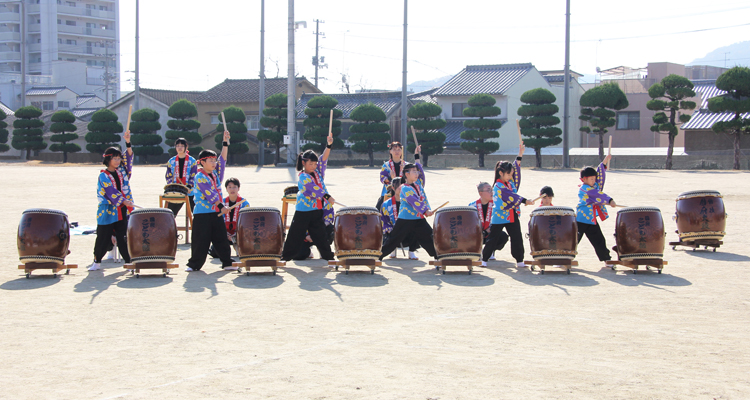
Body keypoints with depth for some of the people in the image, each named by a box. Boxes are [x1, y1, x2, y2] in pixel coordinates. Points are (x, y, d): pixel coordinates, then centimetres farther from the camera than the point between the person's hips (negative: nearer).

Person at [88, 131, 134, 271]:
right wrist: (124, 201, -25)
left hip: (122, 211, 3)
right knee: (103, 239, 4)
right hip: (107, 212, -3)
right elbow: (111, 191, -16)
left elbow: (128, 157, 2)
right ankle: (97, 262, 17)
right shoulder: (103, 176, -5)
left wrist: (128, 143, -13)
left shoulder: (122, 171, 10)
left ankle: (129, 261, 4)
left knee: (122, 238, 1)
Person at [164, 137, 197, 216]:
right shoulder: (171, 161, 10)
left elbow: (194, 177, -4)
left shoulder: (192, 161, 1)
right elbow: (168, 176, 9)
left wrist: (188, 187, -19)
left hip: (190, 193, -2)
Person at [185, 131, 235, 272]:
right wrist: (221, 207, -22)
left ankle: (227, 263, 8)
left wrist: (226, 142, 4)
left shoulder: (215, 173, 12)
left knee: (221, 239, 6)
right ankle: (194, 264, 8)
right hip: (202, 213, -6)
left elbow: (222, 159, 11)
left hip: (216, 212, 6)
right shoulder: (200, 177, -10)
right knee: (201, 240, -2)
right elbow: (209, 194, -17)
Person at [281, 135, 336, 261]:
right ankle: (285, 257, 10)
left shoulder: (318, 172, 8)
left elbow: (323, 160, -5)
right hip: (303, 212, -5)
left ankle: (328, 257, 14)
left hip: (318, 211, 5)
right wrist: (327, 197, -31)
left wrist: (329, 146, -20)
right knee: (295, 236, 1)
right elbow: (314, 188, -23)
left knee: (321, 236, 9)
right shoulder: (303, 177, -11)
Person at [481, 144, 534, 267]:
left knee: (517, 238, 1)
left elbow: (516, 169, 10)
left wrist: (520, 155, -1)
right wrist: (524, 201, -26)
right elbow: (510, 196, -22)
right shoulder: (498, 186, -14)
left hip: (512, 216, 6)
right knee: (493, 239, 3)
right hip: (499, 217, -6)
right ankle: (484, 259, 14)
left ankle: (520, 261, 6)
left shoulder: (511, 182, 8)